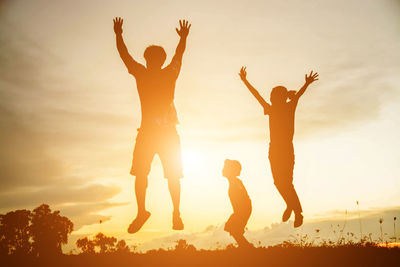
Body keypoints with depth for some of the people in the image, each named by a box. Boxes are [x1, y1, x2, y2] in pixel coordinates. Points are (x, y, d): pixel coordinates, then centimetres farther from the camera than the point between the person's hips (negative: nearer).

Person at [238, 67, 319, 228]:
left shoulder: (289, 107, -2)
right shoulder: (271, 109, 9)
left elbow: (298, 95, -20)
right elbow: (256, 94, 16)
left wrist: (307, 84, -37)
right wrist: (245, 81, 20)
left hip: (287, 149, -5)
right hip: (274, 149, 5)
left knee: (286, 182, -9)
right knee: (278, 181, 7)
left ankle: (298, 212, 3)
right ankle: (290, 205, 30)